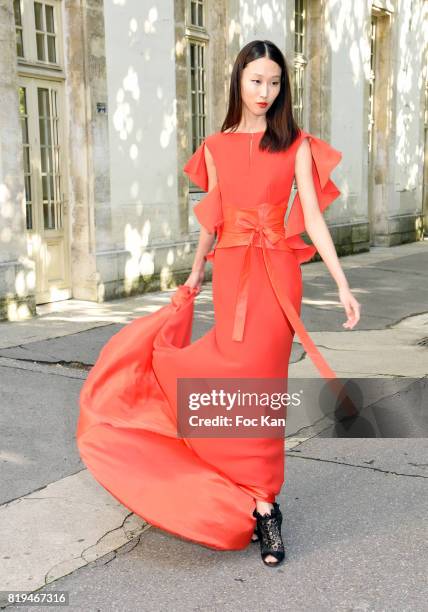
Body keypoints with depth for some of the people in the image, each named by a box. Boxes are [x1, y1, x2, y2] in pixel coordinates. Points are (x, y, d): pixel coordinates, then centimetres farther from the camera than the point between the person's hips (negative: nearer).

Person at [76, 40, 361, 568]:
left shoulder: (297, 145, 4)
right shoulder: (216, 148, 11)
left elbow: (312, 219, -1)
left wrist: (343, 285, -8)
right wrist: (195, 275, 20)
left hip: (276, 272, -2)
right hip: (230, 272, 2)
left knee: (254, 381, -8)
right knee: (247, 384, 2)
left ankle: (254, 502, 7)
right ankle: (263, 508, 14)